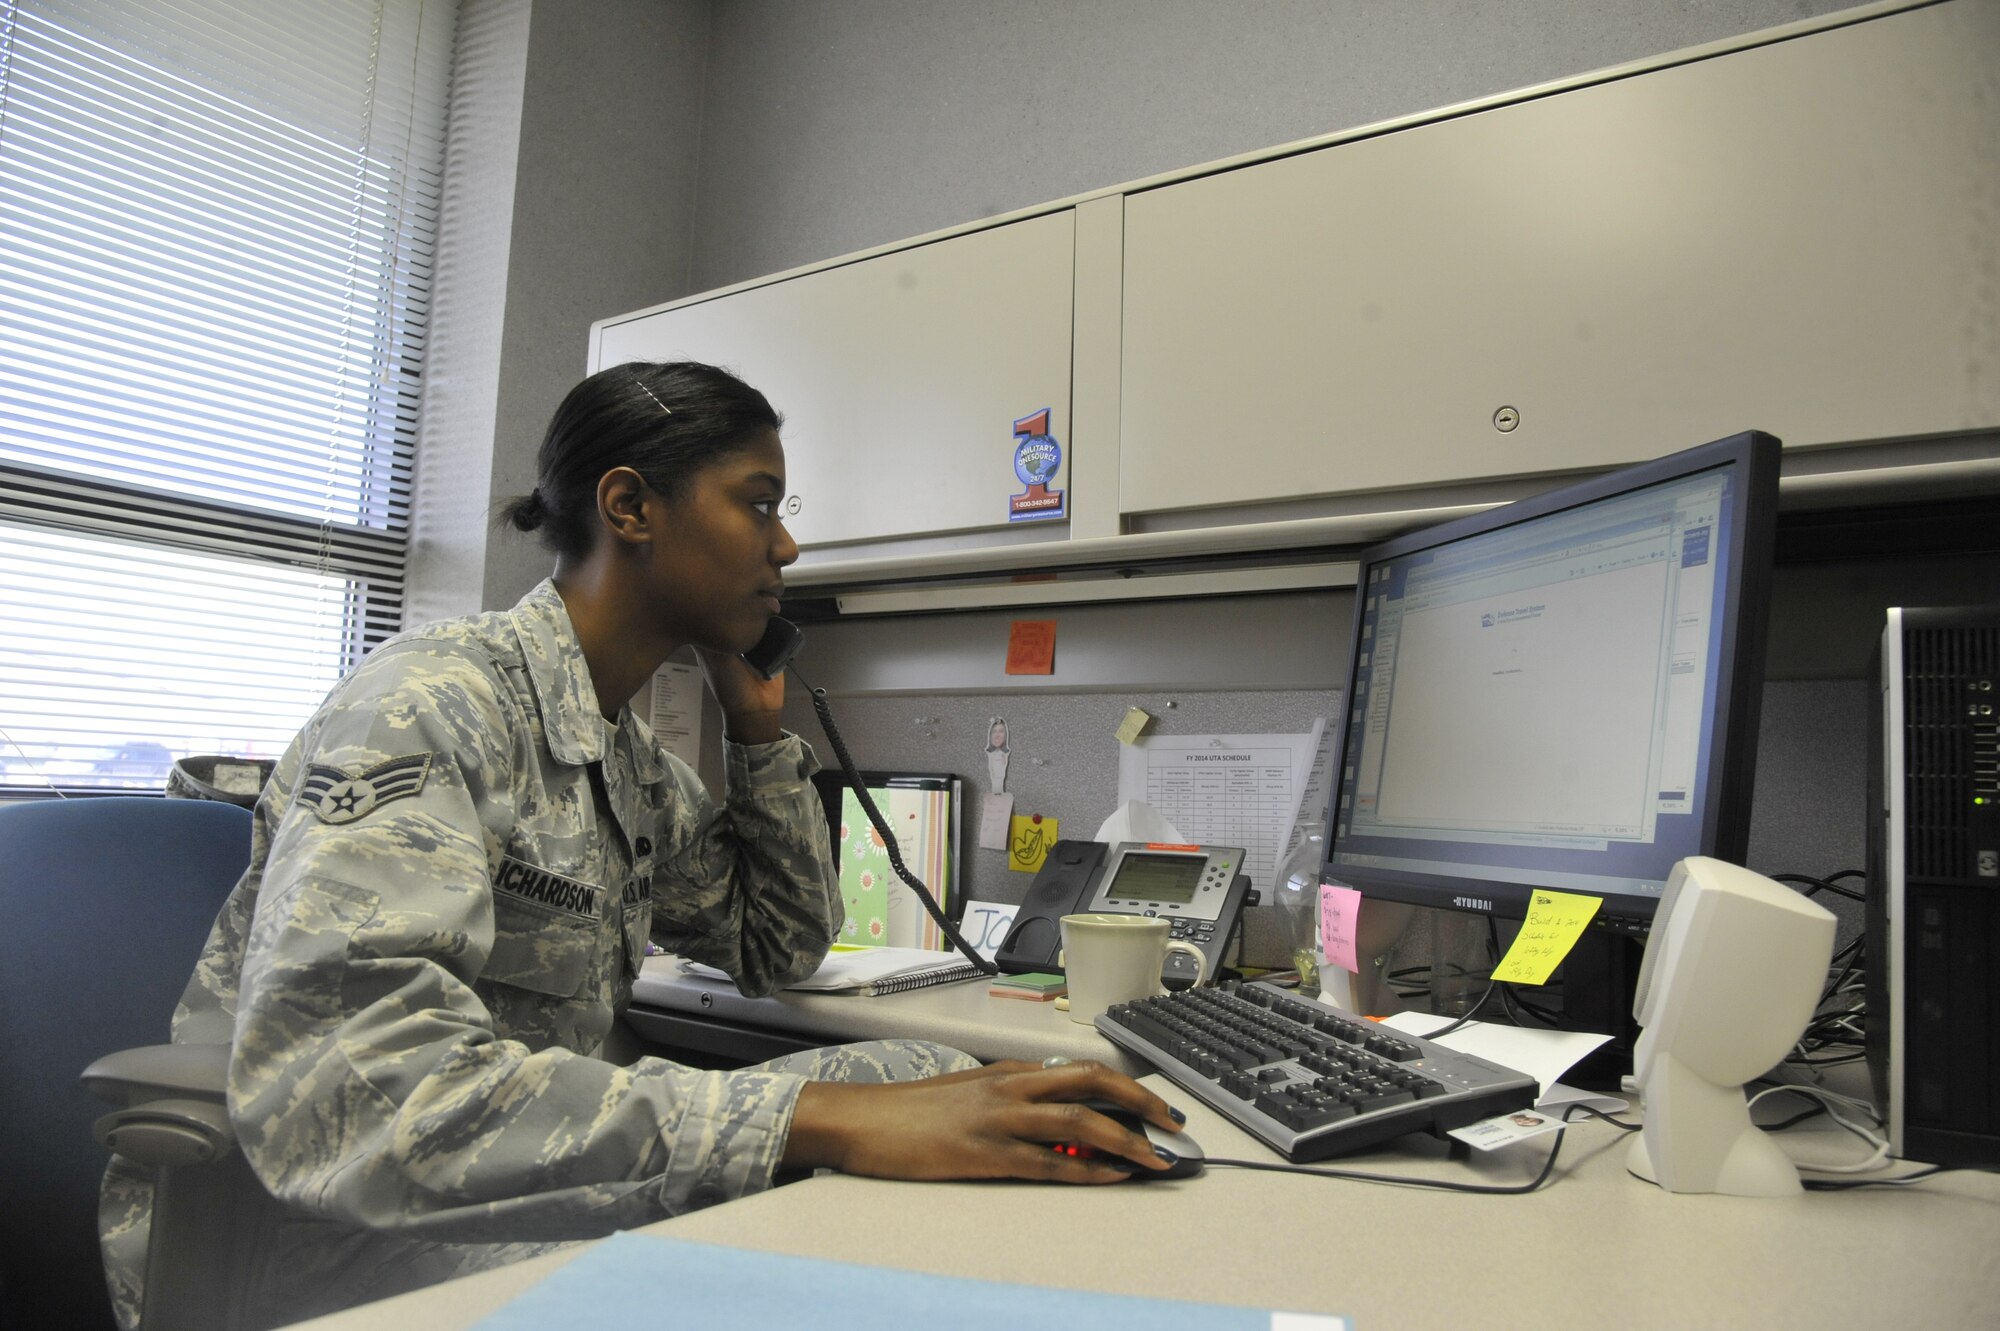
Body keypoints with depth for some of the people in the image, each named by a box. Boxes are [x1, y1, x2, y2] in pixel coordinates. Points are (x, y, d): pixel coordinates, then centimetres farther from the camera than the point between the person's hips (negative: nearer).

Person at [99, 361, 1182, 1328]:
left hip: (517, 1190, 8)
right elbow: (344, 1091, -34)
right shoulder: (433, 706, -20)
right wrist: (821, 1121, -40)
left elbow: (778, 950, 18)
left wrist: (759, 729, 4)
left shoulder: (633, 759, 7)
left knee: (921, 1071, -8)